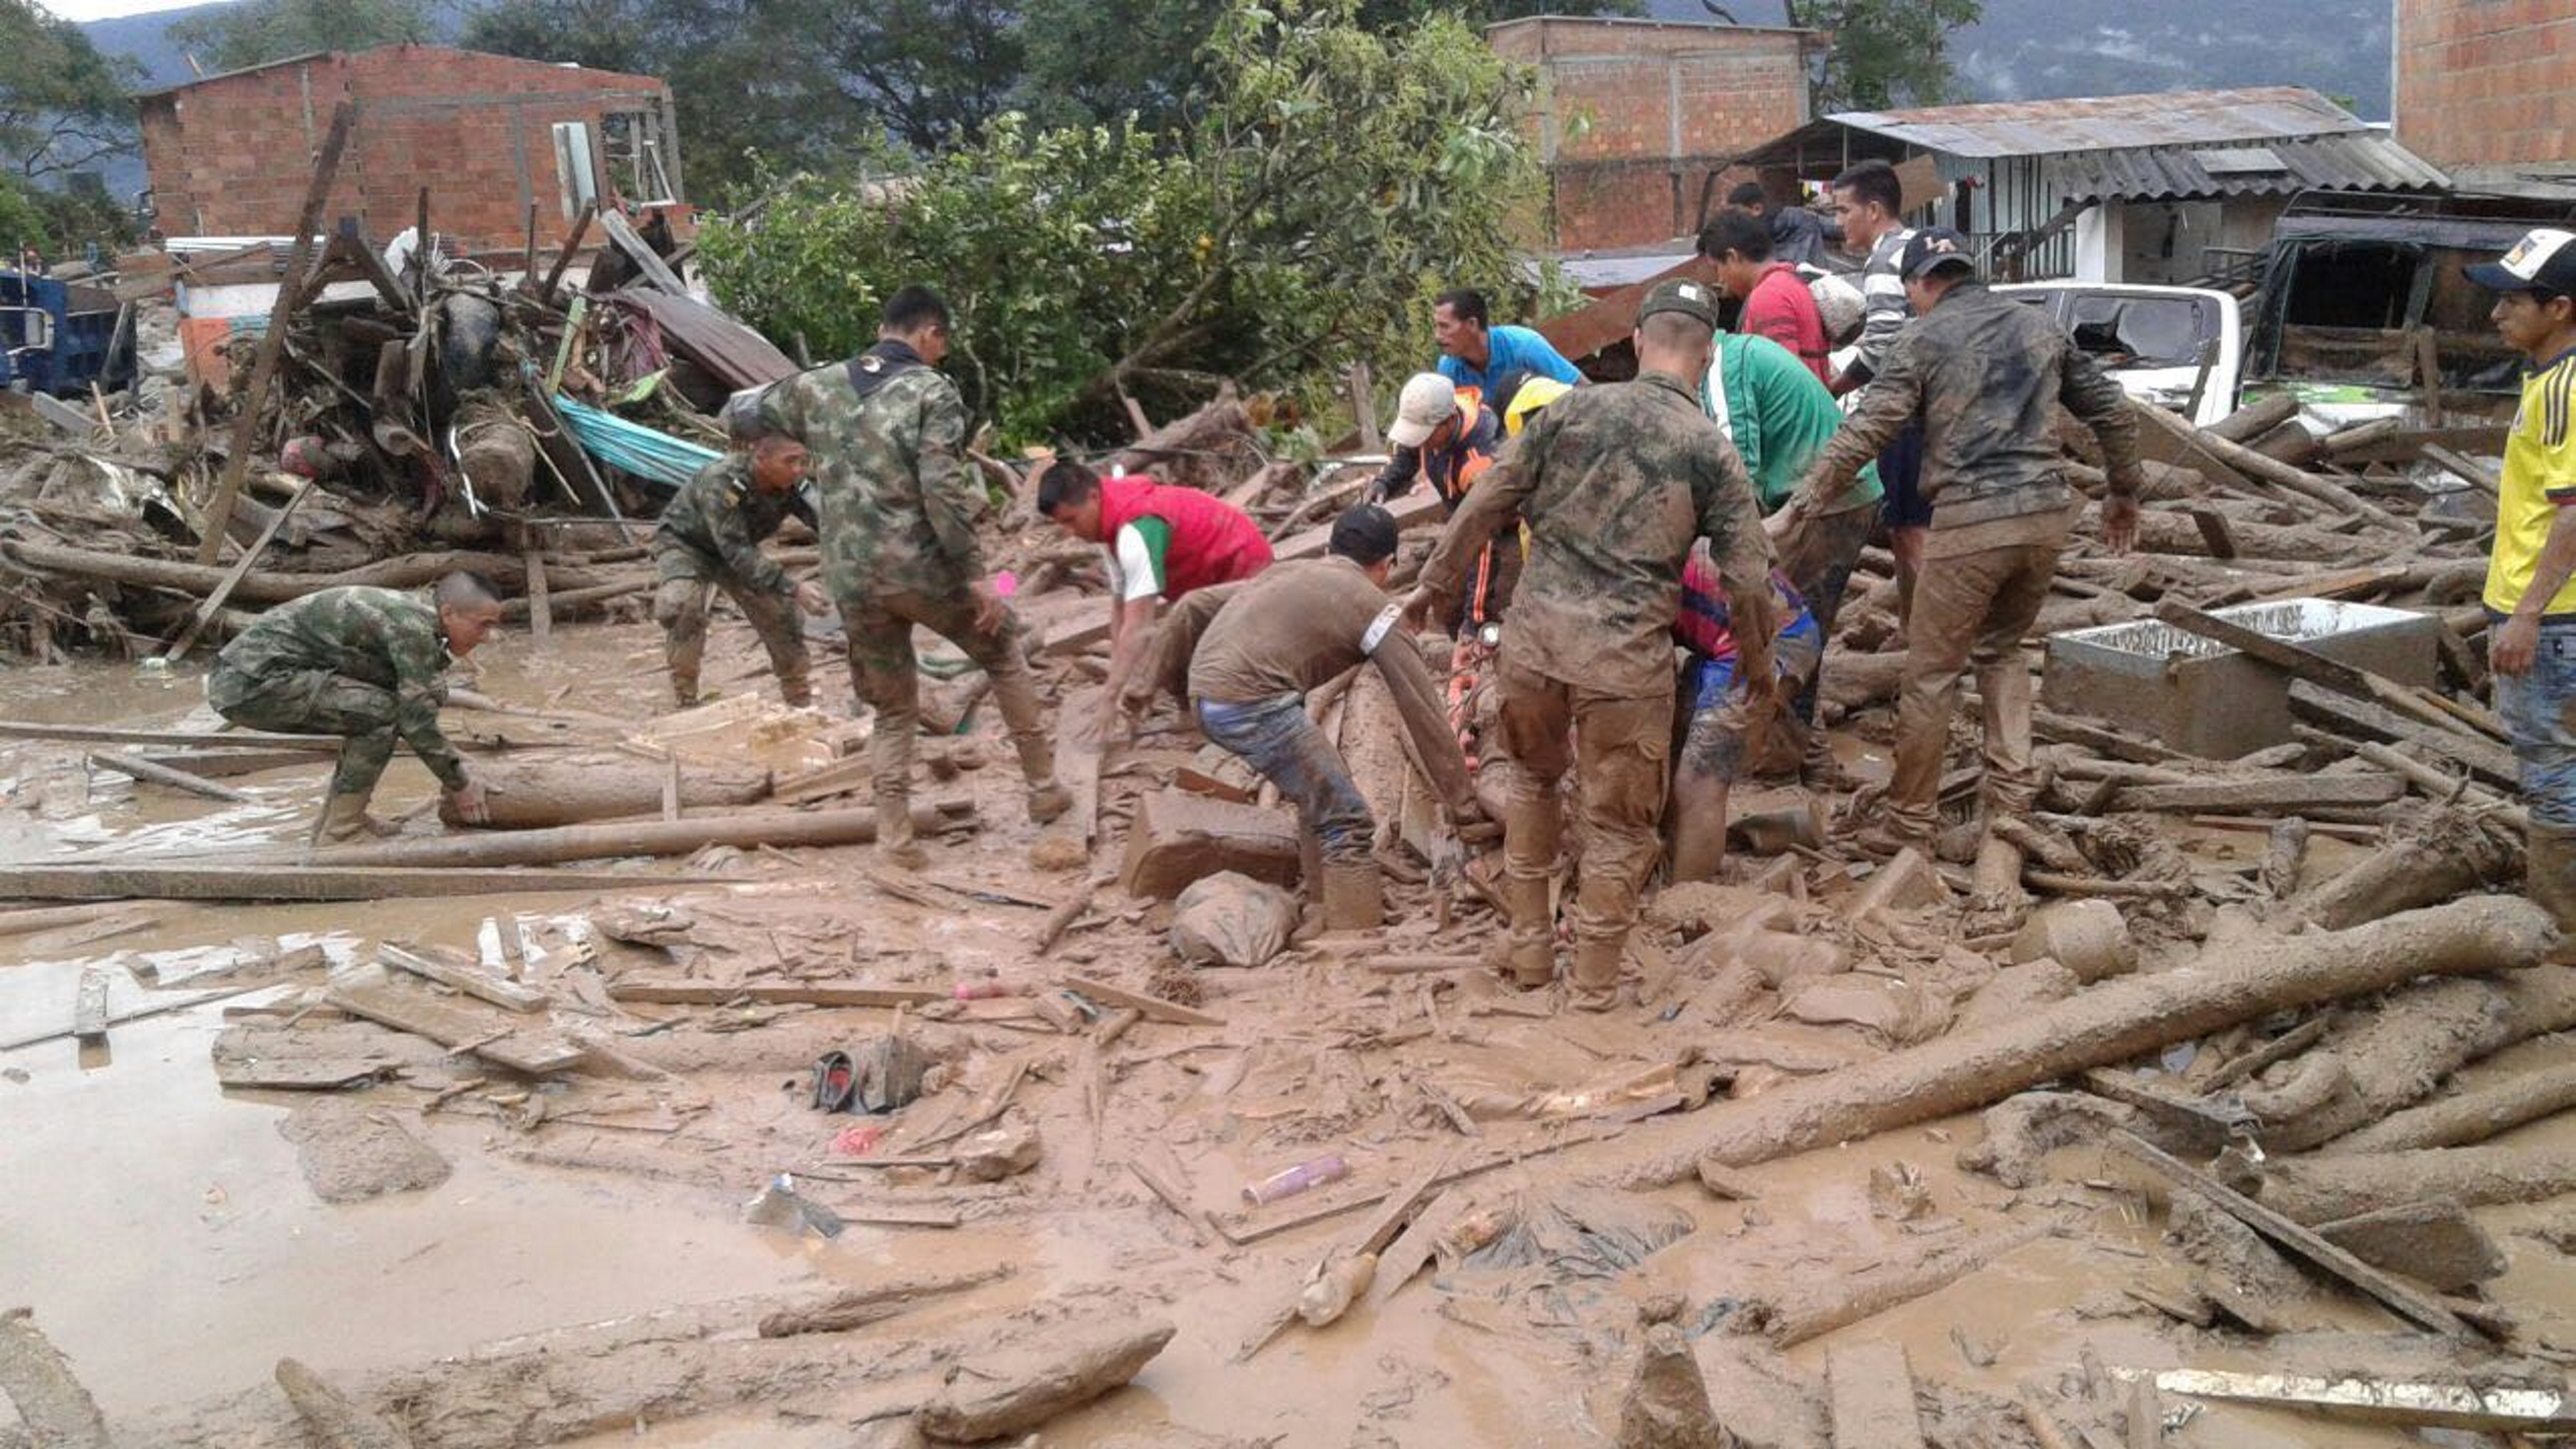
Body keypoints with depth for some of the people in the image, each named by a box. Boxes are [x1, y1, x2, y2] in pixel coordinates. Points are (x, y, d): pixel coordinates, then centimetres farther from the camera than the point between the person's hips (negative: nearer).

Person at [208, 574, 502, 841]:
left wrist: (453, 776, 18)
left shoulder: (408, 611, 11)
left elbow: (415, 710, 21)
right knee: (382, 712, -16)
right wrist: (459, 786, -4)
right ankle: (339, 833, -8)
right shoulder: (411, 625, -18)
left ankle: (333, 817, 17)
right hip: (255, 681, -10)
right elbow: (418, 723, -17)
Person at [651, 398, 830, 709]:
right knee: (680, 606, -31)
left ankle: (801, 705, 17)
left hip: (736, 548, 5)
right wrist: (792, 589, -50)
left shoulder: (793, 485, -23)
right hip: (684, 543, -5)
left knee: (779, 614, 0)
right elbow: (736, 551, -42)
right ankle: (685, 702, -17)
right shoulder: (721, 480, -39)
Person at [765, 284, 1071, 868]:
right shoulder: (932, 390, -7)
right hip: (921, 568, -4)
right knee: (1003, 653, 21)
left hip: (852, 580, 4)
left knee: (892, 708, 18)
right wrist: (975, 576, -14)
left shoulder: (818, 386, 9)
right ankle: (1043, 787, 25)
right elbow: (943, 491, -17)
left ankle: (895, 837, 11)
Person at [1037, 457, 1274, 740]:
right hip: (1211, 576, 10)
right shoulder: (1117, 520, -1)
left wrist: (1111, 697, -37)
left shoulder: (1137, 529, -33)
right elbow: (1120, 607, -1)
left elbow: (1138, 626, -37)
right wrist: (1120, 682, -7)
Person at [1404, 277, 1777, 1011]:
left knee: (1532, 779, 26)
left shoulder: (1573, 408, 3)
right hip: (1626, 658, -2)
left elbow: (1487, 502, 5)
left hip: (1534, 635, 3)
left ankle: (1530, 946, 31)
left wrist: (1436, 580, 17)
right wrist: (1758, 659, 18)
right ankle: (1596, 983, 19)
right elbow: (1746, 574, 1)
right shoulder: (1712, 451, -1)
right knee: (1618, 821, 12)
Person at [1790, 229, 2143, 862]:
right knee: (2000, 648, 24)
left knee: (1931, 673, 3)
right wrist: (2123, 492, 33)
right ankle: (2012, 791, 14)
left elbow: (1862, 432, -10)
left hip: (1971, 519, -5)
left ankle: (1910, 827, 8)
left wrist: (1798, 506, -9)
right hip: (2047, 512, 6)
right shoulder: (2040, 327, 16)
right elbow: (2113, 411, 20)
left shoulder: (1924, 339, 1)